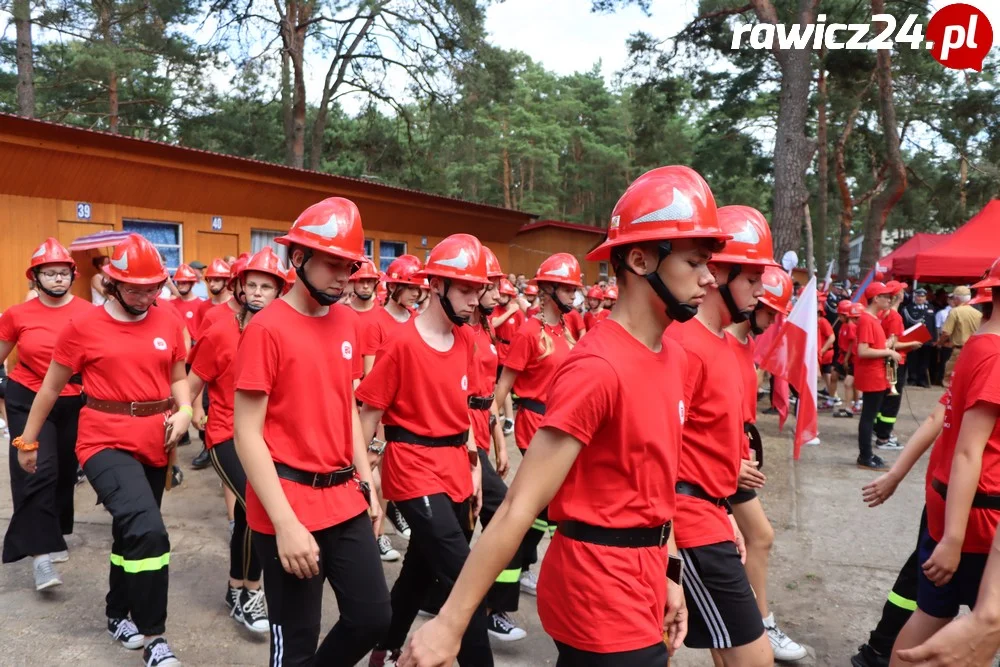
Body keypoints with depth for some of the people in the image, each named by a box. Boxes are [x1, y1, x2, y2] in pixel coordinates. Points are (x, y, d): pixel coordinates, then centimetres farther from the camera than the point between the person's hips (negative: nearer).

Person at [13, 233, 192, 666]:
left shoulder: (169, 323, 2)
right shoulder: (84, 327, -6)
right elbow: (51, 388, 4)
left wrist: (184, 411, -7)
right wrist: (28, 440, 11)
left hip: (154, 443, 4)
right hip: (105, 442, -4)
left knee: (131, 532, 20)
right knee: (148, 531, -23)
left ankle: (118, 614, 44)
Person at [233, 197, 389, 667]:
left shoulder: (346, 321, 7)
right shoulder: (267, 329, -14)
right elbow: (247, 433, -14)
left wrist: (366, 481, 12)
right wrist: (285, 522, -18)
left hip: (345, 498, 6)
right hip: (289, 505, -6)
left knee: (373, 615, 12)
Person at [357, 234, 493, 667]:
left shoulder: (466, 339, 5)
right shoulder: (402, 343, -16)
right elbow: (370, 412, -10)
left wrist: (473, 466, 14)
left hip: (455, 470, 7)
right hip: (416, 472, -7)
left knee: (422, 570, 21)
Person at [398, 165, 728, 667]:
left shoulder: (672, 357, 5)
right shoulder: (598, 367, -23)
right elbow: (521, 505, -24)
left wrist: (667, 574, 13)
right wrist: (449, 624, -21)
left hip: (639, 584, 9)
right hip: (602, 596, -9)